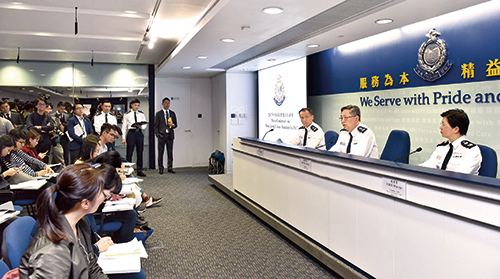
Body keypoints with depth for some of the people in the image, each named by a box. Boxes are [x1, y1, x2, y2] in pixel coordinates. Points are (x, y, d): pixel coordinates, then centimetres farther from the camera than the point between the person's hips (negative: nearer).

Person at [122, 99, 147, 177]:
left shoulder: (141, 114, 10)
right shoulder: (127, 115, 3)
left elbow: (145, 124, 10)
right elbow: (124, 127, 4)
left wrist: (140, 126, -13)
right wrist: (123, 138, -2)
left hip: (139, 133, 3)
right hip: (131, 133, -2)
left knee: (140, 152, 4)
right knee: (129, 153, -1)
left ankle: (139, 170, 12)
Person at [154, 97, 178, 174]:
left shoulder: (172, 113, 12)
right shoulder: (158, 113, 5)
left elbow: (176, 124, 13)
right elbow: (156, 125, 3)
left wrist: (173, 125, -9)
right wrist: (157, 134, -7)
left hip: (170, 135, 2)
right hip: (161, 135, -2)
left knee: (170, 152, 3)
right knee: (160, 152, 0)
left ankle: (170, 167, 11)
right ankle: (160, 168, 7)